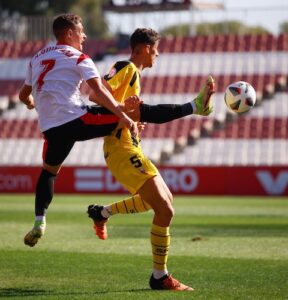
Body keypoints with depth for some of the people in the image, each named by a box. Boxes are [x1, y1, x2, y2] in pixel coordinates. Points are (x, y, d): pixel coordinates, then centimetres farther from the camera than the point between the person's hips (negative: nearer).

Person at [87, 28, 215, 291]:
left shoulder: (131, 72, 17)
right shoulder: (127, 69, -12)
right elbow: (96, 95, -23)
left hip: (130, 148, 10)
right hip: (122, 150, -10)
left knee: (165, 199, 25)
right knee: (165, 210, -13)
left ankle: (102, 212, 32)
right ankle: (160, 277, -5)